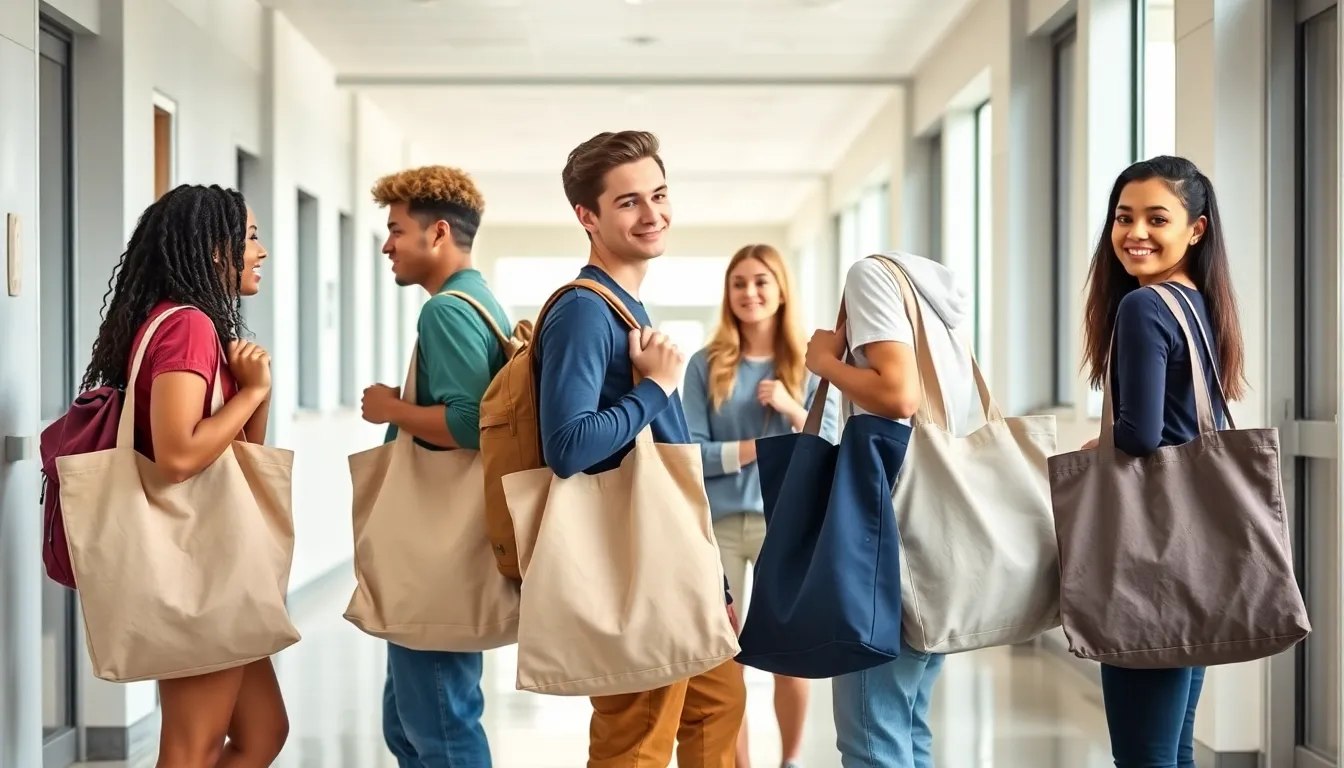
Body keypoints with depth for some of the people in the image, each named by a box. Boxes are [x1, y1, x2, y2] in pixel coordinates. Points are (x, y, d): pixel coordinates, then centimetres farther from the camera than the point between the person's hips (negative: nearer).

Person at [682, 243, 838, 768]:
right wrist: (758, 448, -13)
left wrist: (791, 409, -14)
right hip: (719, 523, 0)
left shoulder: (808, 366, 5)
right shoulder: (706, 365, 2)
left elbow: (830, 452, 1)